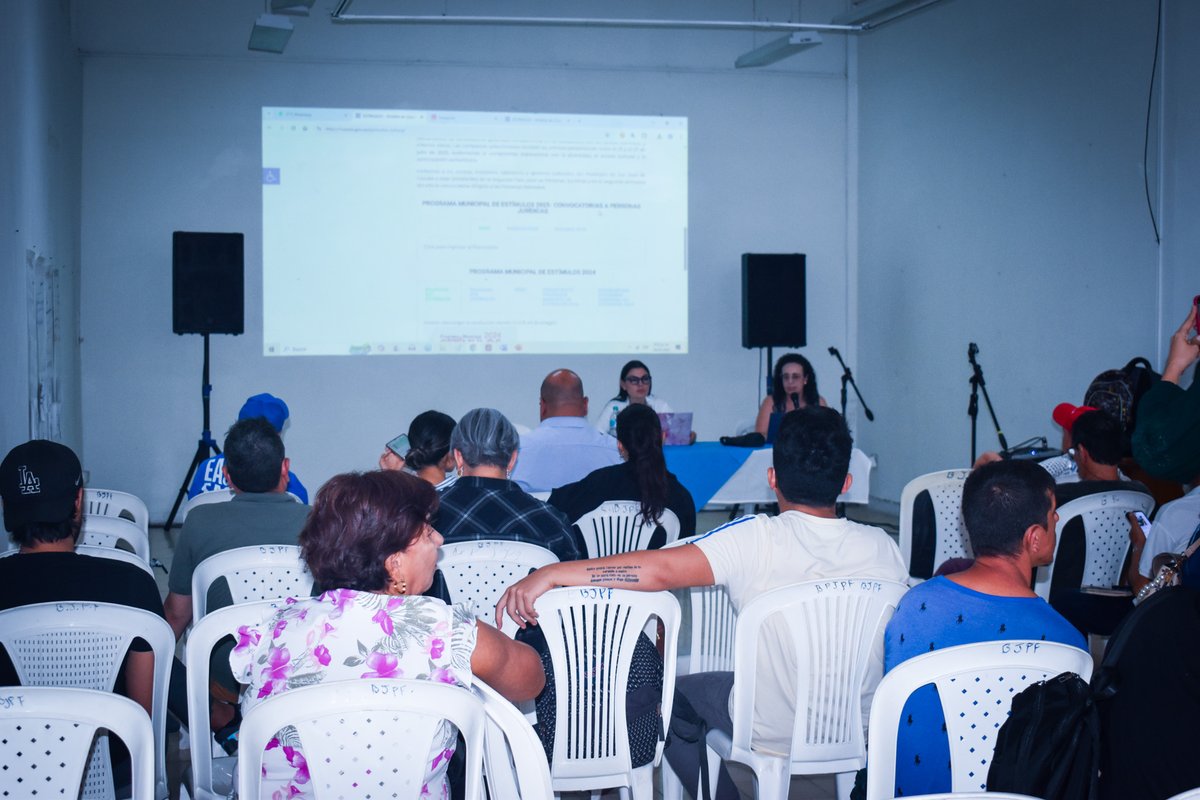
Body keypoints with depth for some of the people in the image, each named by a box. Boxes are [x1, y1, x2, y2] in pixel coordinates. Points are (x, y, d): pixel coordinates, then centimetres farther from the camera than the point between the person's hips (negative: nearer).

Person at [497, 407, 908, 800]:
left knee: (674, 695, 23)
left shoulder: (758, 539, -24)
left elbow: (660, 569, -34)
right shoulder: (883, 548, -12)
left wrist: (550, 574, -34)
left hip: (775, 733, -4)